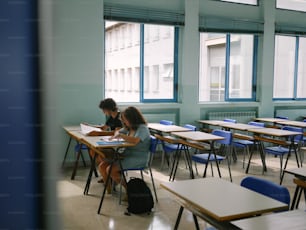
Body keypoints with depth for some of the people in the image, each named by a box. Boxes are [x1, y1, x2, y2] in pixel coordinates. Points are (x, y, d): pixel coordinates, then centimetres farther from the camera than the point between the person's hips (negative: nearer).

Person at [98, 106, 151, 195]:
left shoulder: (142, 128, -13)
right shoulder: (129, 128, 12)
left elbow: (135, 141, -32)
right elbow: (118, 132, 29)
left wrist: (121, 135, -22)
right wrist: (116, 134, 5)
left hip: (138, 159, -9)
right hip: (126, 155, 9)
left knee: (111, 170, -23)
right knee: (102, 166, -6)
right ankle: (109, 191, 2)